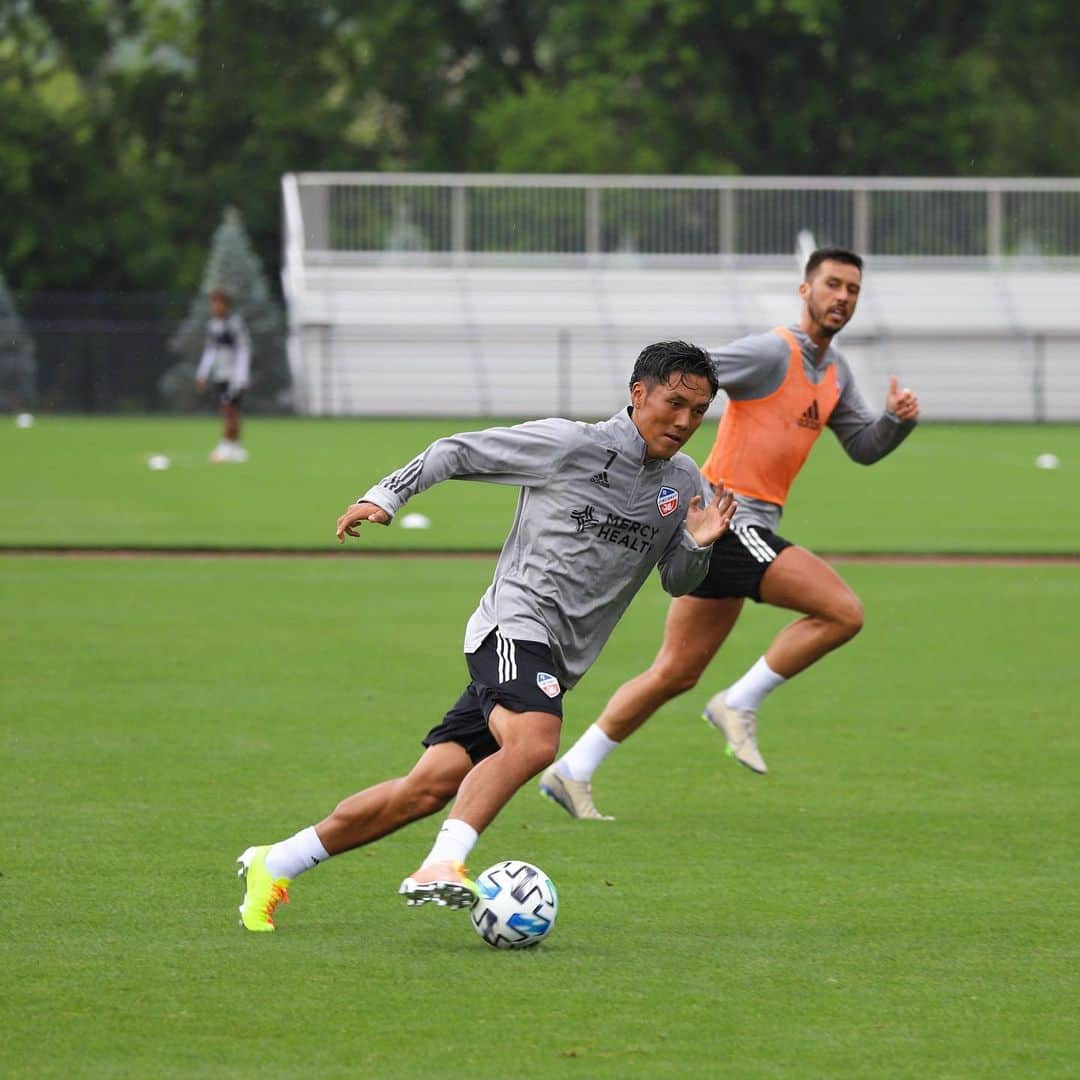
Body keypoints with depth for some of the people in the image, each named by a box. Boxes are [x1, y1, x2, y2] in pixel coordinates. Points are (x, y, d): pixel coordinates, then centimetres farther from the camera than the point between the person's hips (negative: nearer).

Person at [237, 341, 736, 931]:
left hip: (553, 661, 6)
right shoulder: (569, 445, -7)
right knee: (534, 739, -37)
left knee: (428, 789, 1)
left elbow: (677, 583, 19)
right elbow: (458, 451, 3)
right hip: (513, 623, -6)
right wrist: (386, 495, -1)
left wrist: (698, 545, -3)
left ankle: (274, 865, 12)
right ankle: (440, 867, -40)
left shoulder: (683, 483, 11)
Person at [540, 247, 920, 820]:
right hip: (727, 520, -9)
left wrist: (897, 418, 2)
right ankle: (740, 704, -6)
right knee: (843, 611, -17)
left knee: (676, 673, 12)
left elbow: (863, 447, 22)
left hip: (741, 531, 9)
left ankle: (571, 772, 15)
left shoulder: (834, 371, 16)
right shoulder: (773, 352, -13)